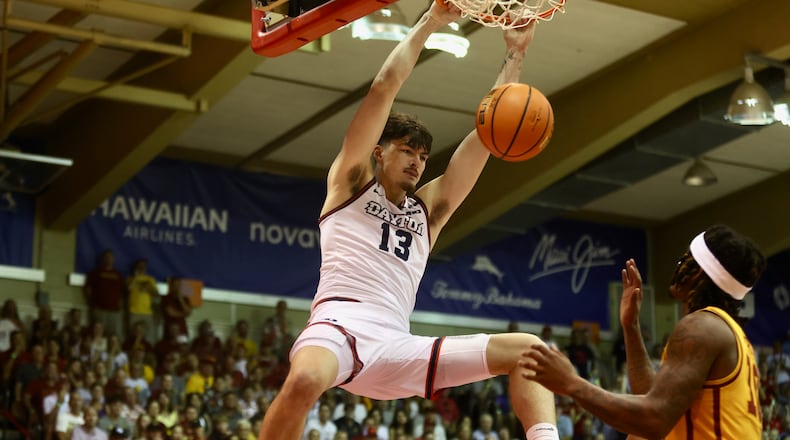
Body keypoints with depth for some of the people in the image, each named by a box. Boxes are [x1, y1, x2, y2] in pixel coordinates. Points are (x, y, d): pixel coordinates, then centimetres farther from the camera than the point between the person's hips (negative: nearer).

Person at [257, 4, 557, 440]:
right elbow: (384, 87, 8)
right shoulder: (351, 181, 18)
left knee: (528, 350, -2)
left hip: (399, 347, 6)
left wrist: (515, 54, 21)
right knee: (305, 380, -40)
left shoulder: (428, 207, 28)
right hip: (341, 324, -5)